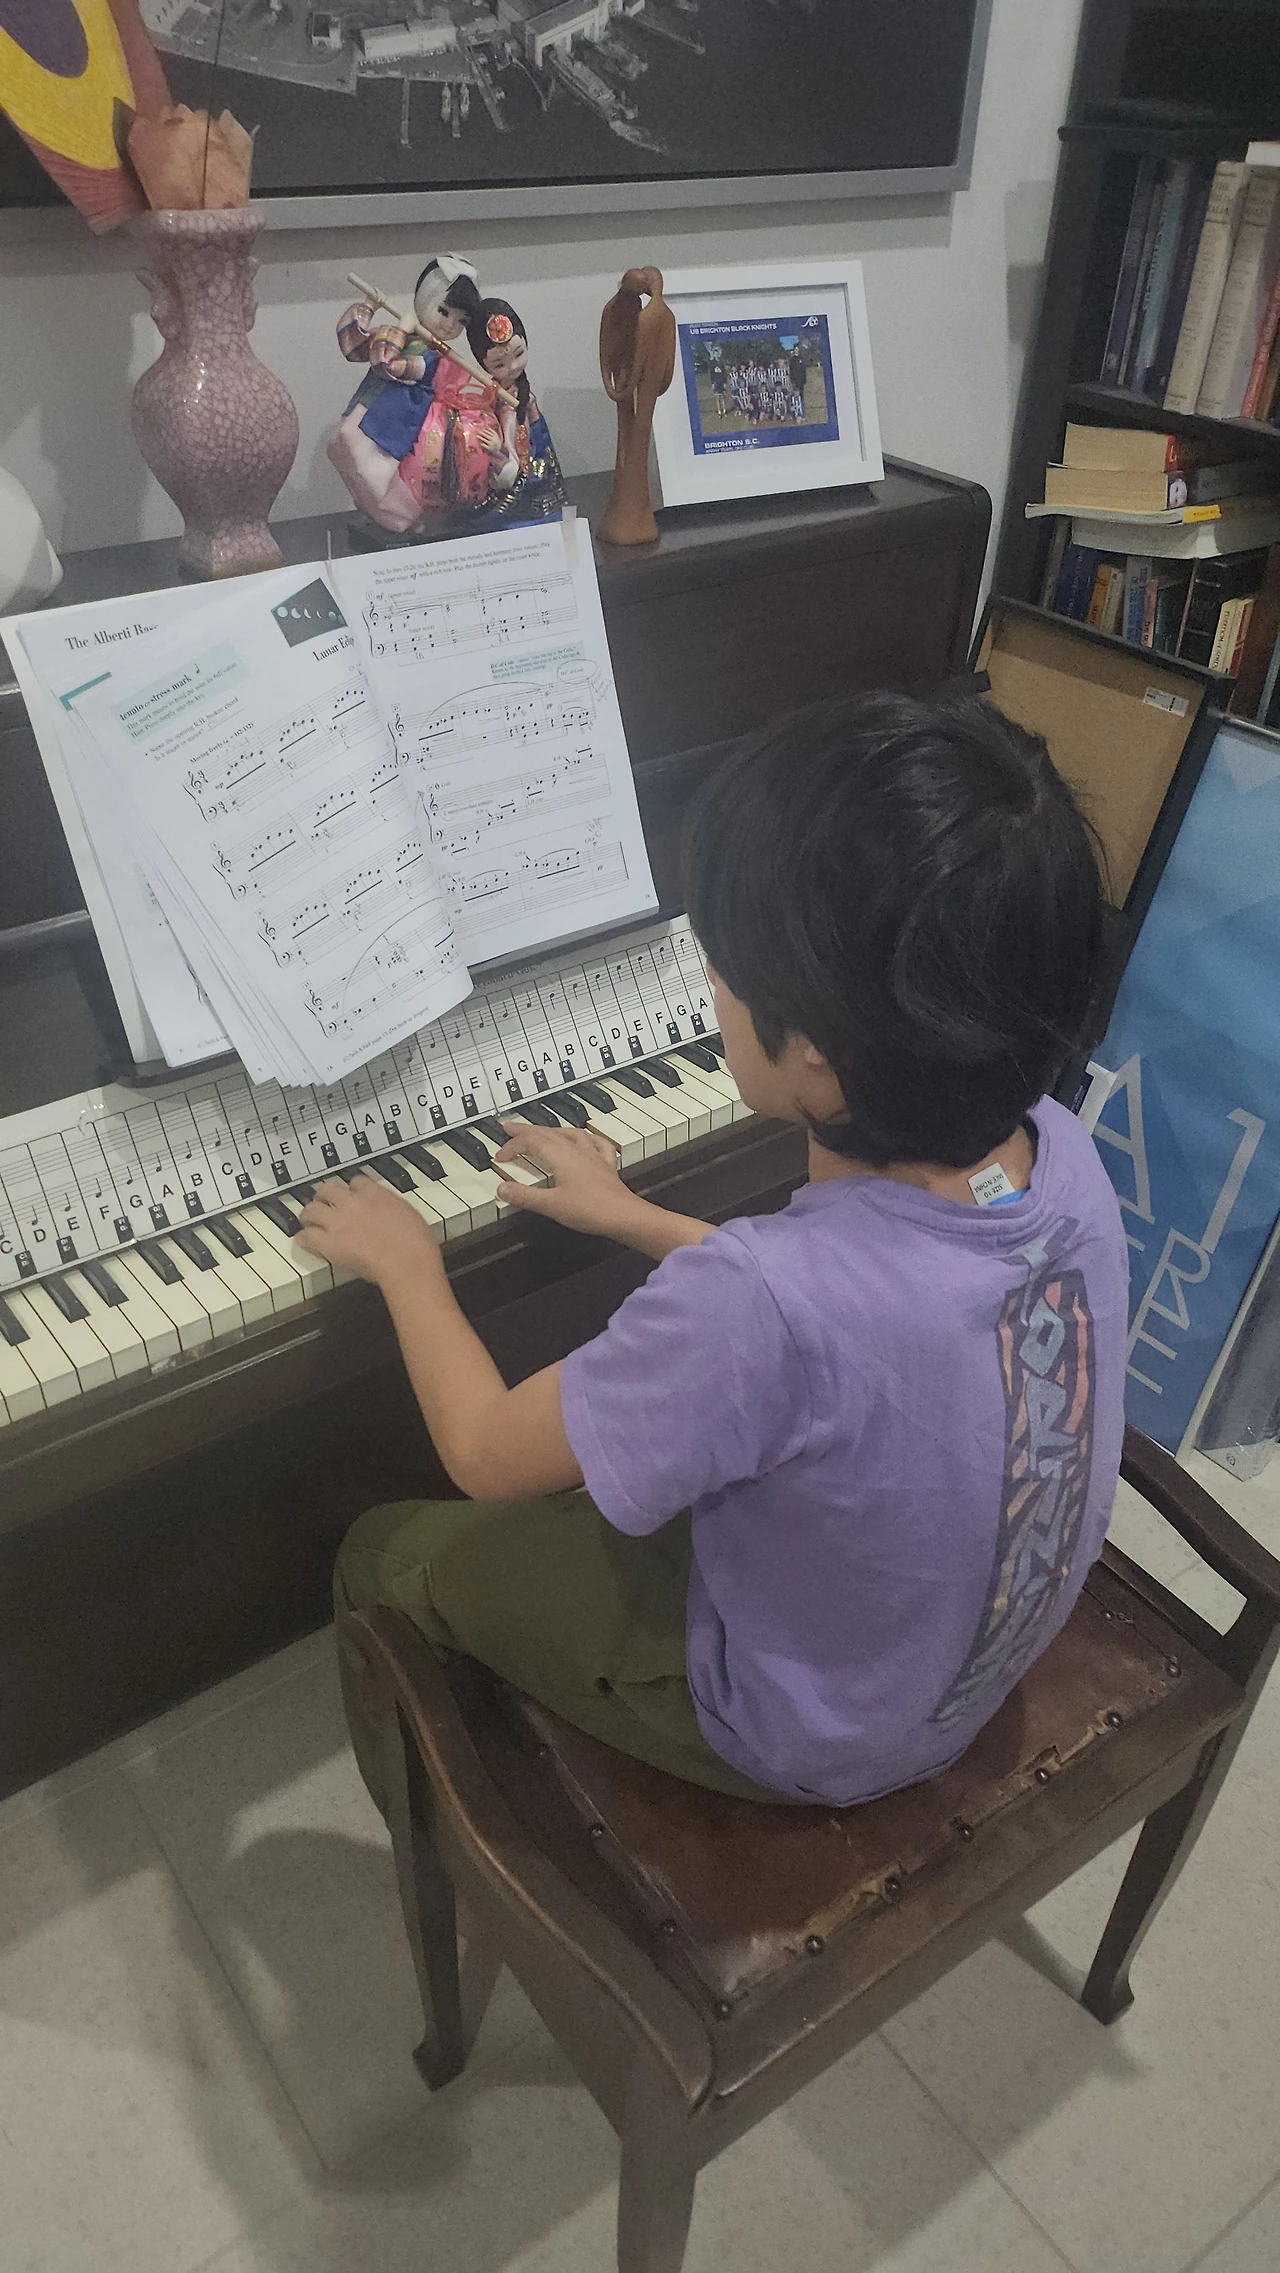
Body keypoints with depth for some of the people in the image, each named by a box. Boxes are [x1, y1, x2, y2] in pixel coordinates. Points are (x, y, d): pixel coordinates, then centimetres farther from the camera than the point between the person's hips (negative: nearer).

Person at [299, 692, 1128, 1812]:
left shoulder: (759, 1304, -42)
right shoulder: (1062, 1152, -20)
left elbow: (484, 1453, -22)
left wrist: (406, 1263, -5)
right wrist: (635, 1219, 9)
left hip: (804, 1738, -6)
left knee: (389, 1555, 11)